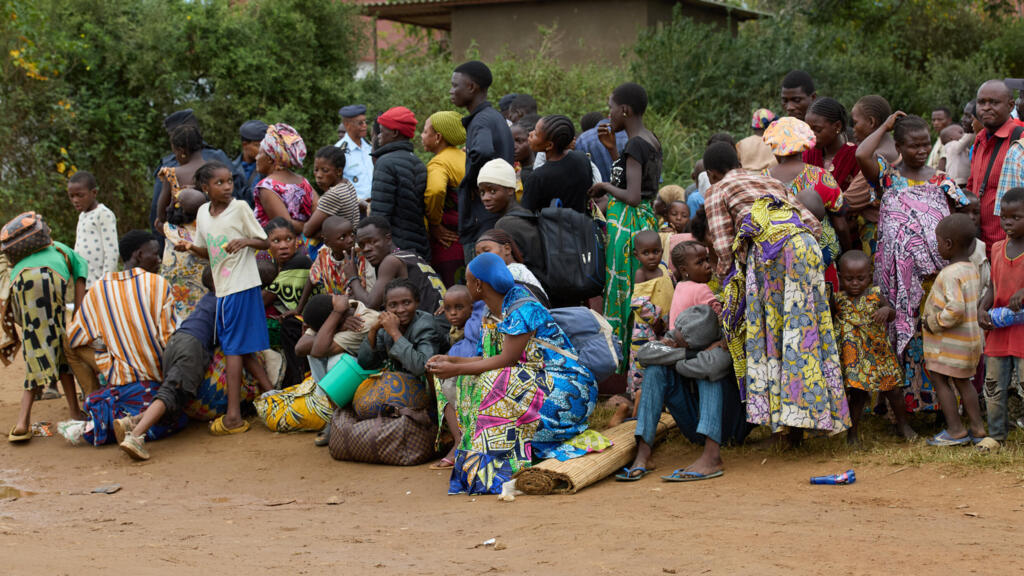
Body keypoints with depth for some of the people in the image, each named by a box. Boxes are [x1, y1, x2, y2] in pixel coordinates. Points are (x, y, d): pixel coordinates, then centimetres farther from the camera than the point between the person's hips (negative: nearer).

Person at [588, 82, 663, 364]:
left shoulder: (635, 145, -17)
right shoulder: (652, 140, 11)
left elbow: (632, 196, -23)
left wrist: (605, 186, -7)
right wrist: (612, 149, 14)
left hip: (627, 224, -9)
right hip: (646, 221, 9)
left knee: (623, 289, -4)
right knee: (639, 289, 12)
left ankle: (623, 357, 0)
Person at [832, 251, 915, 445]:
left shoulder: (874, 294, -2)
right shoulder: (838, 299, -6)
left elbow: (892, 315, 7)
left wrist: (886, 310, -13)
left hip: (880, 354, 2)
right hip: (855, 357, -2)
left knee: (893, 390, 10)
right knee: (858, 394, -5)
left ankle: (902, 425, 30)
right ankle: (852, 433, 10)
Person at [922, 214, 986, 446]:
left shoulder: (950, 274, -23)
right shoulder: (971, 269, 8)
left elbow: (955, 308, -33)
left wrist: (933, 323, -20)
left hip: (952, 340, -10)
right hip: (972, 336, 10)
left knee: (939, 378, 0)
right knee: (962, 381, 19)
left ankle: (955, 430, 1)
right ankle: (977, 427, 22)